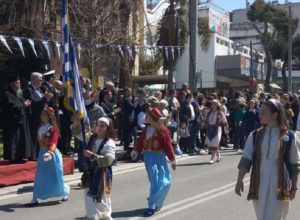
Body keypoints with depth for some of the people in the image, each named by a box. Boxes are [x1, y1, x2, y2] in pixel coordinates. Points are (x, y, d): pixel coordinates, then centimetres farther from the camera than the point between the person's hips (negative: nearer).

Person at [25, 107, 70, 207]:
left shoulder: (53, 128, -15)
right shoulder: (41, 127, 5)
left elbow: (53, 143, -27)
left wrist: (49, 152, -43)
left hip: (52, 154, -6)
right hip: (42, 153, 6)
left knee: (55, 177, 5)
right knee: (39, 178, 4)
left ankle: (65, 194, 28)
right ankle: (35, 199, 5)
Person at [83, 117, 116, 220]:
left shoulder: (109, 143, -13)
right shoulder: (92, 138, 7)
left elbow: (108, 160, -23)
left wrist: (92, 155, -27)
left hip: (102, 175, -6)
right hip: (90, 173, 7)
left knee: (102, 199, 2)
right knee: (89, 196, 13)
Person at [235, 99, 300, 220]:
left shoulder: (289, 136, -5)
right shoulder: (255, 135, 3)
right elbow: (246, 160, 0)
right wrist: (239, 180, -8)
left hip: (279, 186, -3)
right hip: (259, 184, 4)